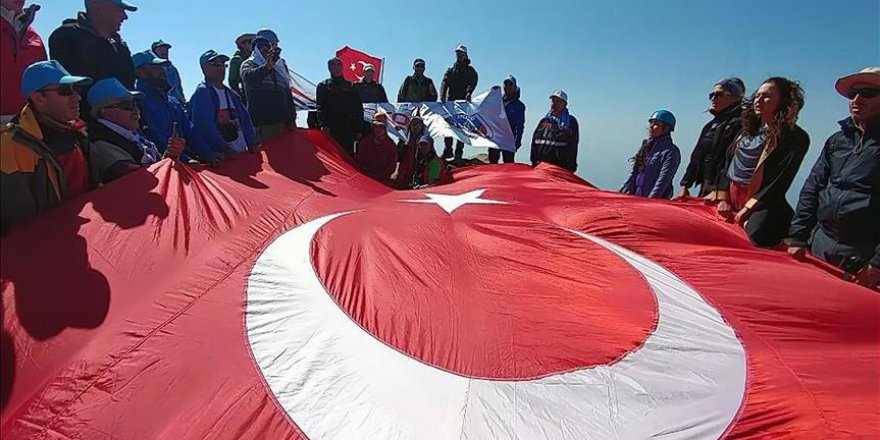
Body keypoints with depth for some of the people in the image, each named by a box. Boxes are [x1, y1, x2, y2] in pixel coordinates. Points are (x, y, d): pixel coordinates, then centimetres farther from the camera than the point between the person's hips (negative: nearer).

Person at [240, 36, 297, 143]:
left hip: (282, 122, 5)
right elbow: (249, 76, -16)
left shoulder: (278, 68, 25)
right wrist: (267, 66, -32)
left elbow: (288, 94, 24)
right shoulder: (248, 64, 10)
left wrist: (292, 118, 14)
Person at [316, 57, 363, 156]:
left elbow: (358, 109, 11)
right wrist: (323, 124, -17)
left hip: (348, 130, 2)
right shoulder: (323, 86, 10)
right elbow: (320, 108, -1)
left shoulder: (350, 86, 14)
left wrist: (358, 129, 4)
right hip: (330, 129, -2)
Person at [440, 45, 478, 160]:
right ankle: (448, 150, 6)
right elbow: (444, 83, 2)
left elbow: (472, 82, -10)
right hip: (450, 101, 3)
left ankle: (459, 152, -3)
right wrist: (442, 96, -18)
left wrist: (468, 93, -33)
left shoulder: (470, 71, 10)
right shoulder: (450, 70, 18)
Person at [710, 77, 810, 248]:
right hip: (731, 197, 6)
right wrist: (723, 198, 3)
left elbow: (780, 181, -10)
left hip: (761, 204, -6)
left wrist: (748, 208, -14)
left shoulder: (796, 138, -3)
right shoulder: (748, 128, 15)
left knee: (756, 237, -29)